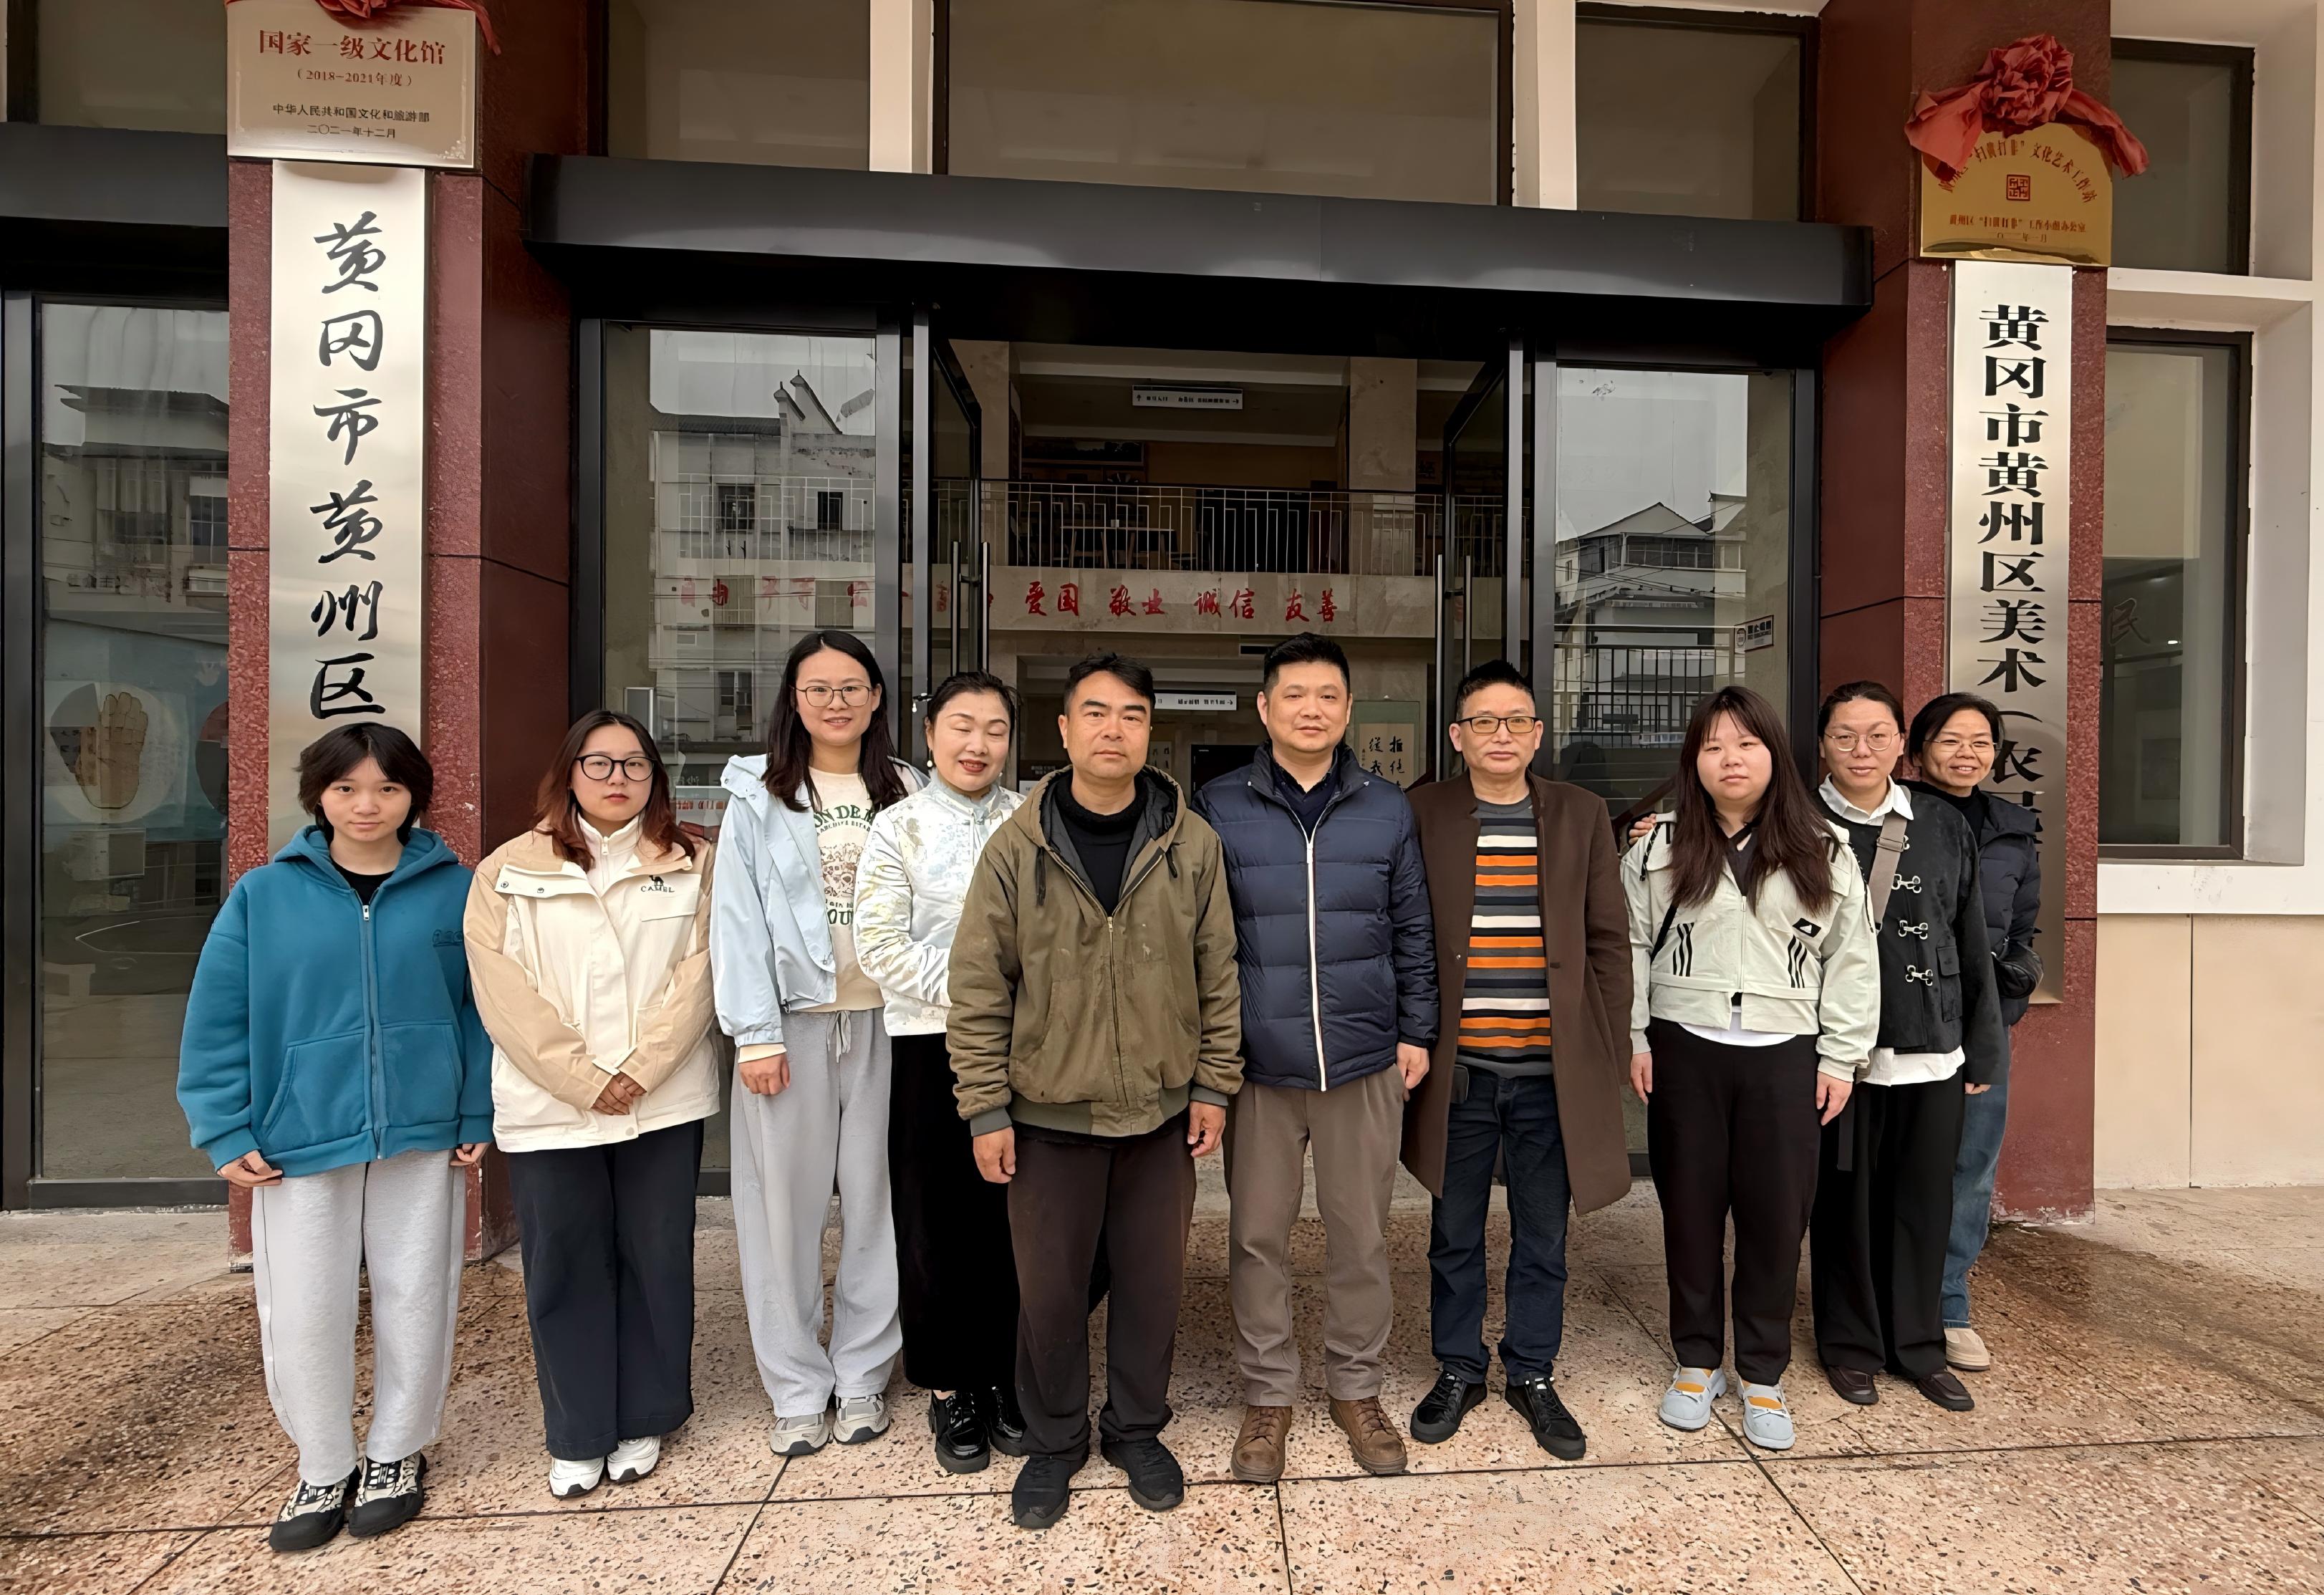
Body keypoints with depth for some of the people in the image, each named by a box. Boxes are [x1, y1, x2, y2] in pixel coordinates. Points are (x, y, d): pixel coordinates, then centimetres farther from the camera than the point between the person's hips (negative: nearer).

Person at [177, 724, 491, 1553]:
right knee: (301, 1312, 8)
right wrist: (225, 1131, -5)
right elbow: (216, 1021, 0)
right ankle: (324, 1468, 31)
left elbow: (484, 1009, -1)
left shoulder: (455, 889, -2)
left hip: (424, 1132, 0)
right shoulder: (263, 895, -1)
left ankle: (397, 1454, 32)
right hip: (299, 1135, 1)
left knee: (415, 1301, 10)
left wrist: (480, 1115, -5)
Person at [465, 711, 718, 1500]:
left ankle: (642, 1421, 28)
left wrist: (642, 1069, -13)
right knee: (564, 1268, 9)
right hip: (549, 1108, 0)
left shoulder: (692, 866, 5)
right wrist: (584, 1079, -13)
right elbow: (505, 993, -5)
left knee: (657, 1259, 9)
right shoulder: (508, 872, 3)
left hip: (666, 1101, 1)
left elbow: (697, 977, -3)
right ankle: (577, 1436, 26)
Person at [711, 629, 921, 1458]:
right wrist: (756, 1033, -10)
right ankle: (798, 1388, 21)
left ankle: (863, 1376, 24)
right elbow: (738, 916, -3)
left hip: (883, 1017, 2)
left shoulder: (904, 791, 8)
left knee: (875, 1199, 8)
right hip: (791, 1019, -1)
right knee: (786, 1200, 5)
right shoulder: (759, 793, 2)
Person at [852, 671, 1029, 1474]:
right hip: (931, 1044, -1)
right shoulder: (899, 827, 0)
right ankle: (948, 1389, 25)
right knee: (935, 1218, 7)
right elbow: (881, 945, -8)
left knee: (1011, 1214, 9)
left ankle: (1002, 1378, 28)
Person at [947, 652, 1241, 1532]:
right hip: (1050, 1109, -1)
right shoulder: (1018, 845, -8)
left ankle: (1137, 1428, 39)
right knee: (1048, 1287, 13)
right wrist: (985, 1108, -6)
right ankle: (1053, 1441, 37)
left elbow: (1217, 972, 2)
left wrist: (1214, 1084, 2)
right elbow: (979, 986, -6)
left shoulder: (1191, 842, -4)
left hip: (1161, 1109, 1)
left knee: (1152, 1279, 15)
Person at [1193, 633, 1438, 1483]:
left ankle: (1356, 1387, 35)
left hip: (1365, 1062, 1)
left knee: (1361, 1234, 14)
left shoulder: (1387, 809, 4)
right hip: (1256, 1065, -1)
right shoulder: (1217, 807, -2)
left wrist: (1417, 1030, 6)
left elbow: (1413, 930, 9)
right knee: (1257, 1235, 11)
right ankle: (1267, 1394, 31)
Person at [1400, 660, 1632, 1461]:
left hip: (1552, 1069, 1)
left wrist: (1605, 1044, 2)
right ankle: (1458, 1369, 33)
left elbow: (1610, 941, 6)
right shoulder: (1420, 816, -2)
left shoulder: (1581, 816, 3)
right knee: (1455, 1233, 14)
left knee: (1543, 1236, 15)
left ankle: (1533, 1374, 34)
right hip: (1456, 1067, -1)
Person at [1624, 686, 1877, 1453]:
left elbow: (1851, 958, 5)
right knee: (1690, 1205, 9)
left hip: (1784, 1055, 0)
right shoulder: (1660, 848, 1)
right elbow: (1630, 945, 3)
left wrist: (1841, 1056, 2)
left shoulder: (1823, 851, 3)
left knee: (1776, 1213, 6)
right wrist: (1634, 1038, -1)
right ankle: (1696, 1359, 26)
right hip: (1684, 1051, 0)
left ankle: (1762, 1373, 24)